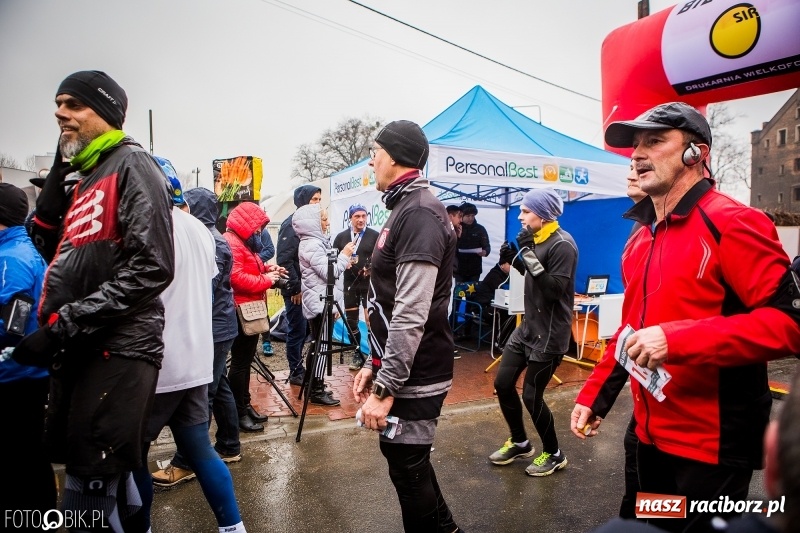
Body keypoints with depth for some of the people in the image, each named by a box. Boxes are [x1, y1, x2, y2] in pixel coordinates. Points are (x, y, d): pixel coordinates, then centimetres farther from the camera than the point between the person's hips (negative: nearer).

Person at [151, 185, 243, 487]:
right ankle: (229, 446, 27)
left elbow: (204, 291, -20)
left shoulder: (210, 243, -16)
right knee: (218, 387, 16)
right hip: (217, 327, 10)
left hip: (213, 329, -10)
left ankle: (185, 463, 5)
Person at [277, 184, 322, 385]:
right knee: (297, 330, 0)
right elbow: (284, 260, -19)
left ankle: (299, 368, 26)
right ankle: (296, 373, 11)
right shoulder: (291, 224, -13)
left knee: (305, 330, 14)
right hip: (296, 290, -8)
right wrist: (295, 287, -19)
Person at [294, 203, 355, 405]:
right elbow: (329, 273, -19)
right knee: (323, 346, -7)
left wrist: (342, 263, 12)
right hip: (320, 302, -11)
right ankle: (317, 391, -1)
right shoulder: (312, 245, -16)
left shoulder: (314, 242, 16)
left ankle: (314, 387, 21)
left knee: (318, 346, 13)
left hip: (319, 301, 11)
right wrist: (344, 255, -10)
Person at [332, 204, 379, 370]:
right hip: (350, 284, 4)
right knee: (351, 320, 9)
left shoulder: (374, 236, 0)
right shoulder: (341, 237, 8)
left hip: (370, 284, -3)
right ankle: (357, 353, 22)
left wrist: (372, 268, -19)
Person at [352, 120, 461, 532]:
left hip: (415, 376, -10)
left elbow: (412, 315, -25)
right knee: (403, 454, 21)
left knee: (407, 467, 4)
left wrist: (385, 388, -22)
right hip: (400, 368, 10)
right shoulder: (406, 209, 14)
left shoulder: (420, 214, -18)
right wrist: (373, 365, 16)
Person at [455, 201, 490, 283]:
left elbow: (487, 246, 6)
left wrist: (484, 252, -17)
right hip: (459, 269, -1)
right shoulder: (456, 228, 1)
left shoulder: (480, 229, 7)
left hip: (475, 269, 1)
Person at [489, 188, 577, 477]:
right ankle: (519, 442, 31)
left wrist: (529, 254, -29)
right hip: (527, 326, 9)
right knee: (503, 383, 11)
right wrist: (514, 259, 1)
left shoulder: (562, 245, -19)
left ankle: (554, 454, 22)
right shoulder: (537, 239, 7)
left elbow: (554, 289, -26)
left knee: (531, 395, -2)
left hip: (549, 334, -9)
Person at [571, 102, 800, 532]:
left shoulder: (732, 224, -15)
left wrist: (676, 339, -30)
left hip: (713, 441, -7)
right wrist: (593, 395, 11)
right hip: (651, 433, 8)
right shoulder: (639, 242, 9)